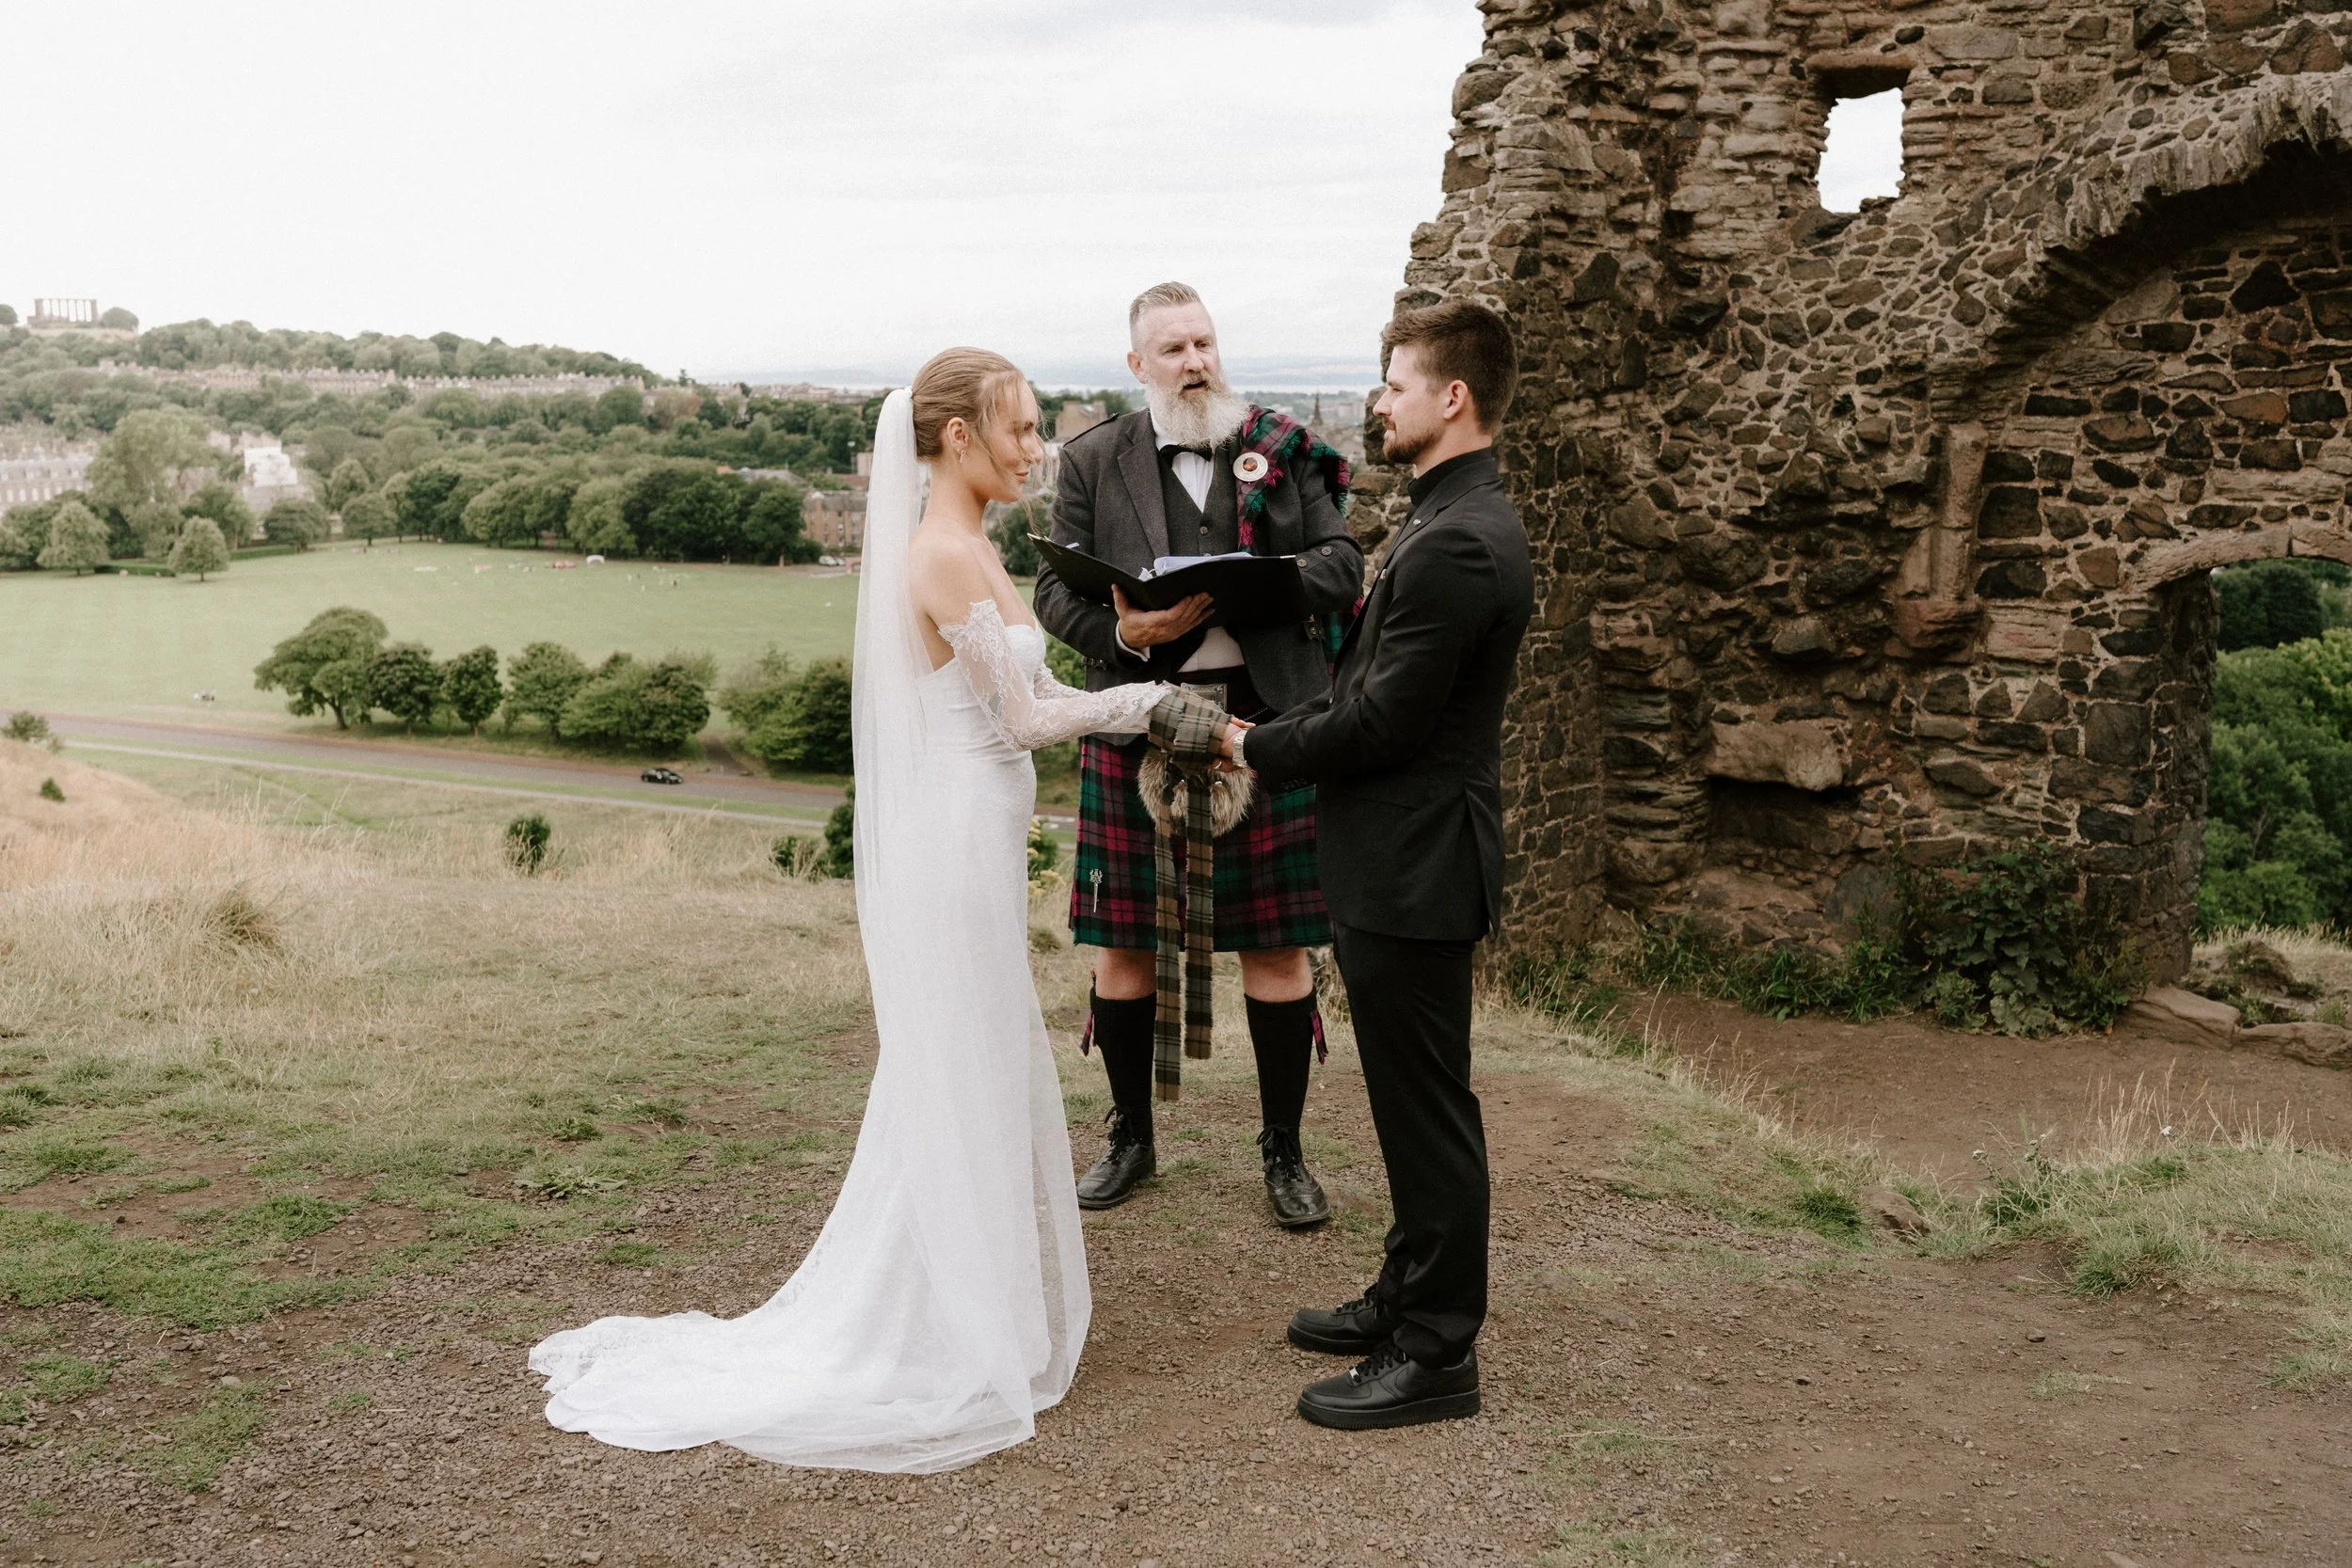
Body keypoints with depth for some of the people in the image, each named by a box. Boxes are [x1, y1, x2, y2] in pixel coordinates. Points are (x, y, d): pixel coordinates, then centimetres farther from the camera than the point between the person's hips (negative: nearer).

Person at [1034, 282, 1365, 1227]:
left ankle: (1283, 1150, 19)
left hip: (1266, 722, 0)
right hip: (1137, 726, 1)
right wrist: (1125, 630, -17)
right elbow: (1056, 592, 3)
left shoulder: (1285, 448, 7)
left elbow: (1341, 565, 3)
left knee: (1276, 943, 4)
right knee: (1122, 939, 8)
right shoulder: (1093, 462, 6)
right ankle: (1131, 1138, 27)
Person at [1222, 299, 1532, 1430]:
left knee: (1428, 1113, 1)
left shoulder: (1458, 544, -22)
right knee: (1413, 1106, 20)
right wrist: (1282, 737, 6)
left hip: (1414, 869, -10)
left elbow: (1382, 720, -22)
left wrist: (1258, 749, -8)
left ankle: (1436, 1355, 13)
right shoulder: (1455, 521, 12)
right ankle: (1410, 1297, 34)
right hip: (1399, 859, 10)